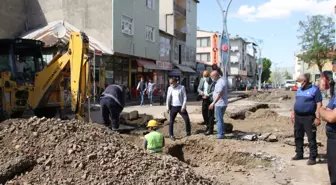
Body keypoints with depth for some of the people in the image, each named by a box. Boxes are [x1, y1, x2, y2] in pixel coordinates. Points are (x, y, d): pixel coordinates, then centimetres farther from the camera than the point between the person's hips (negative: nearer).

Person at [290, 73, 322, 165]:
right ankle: (299, 154, 26)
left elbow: (319, 104, -12)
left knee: (311, 138, -2)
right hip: (298, 117, 7)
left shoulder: (314, 89, -8)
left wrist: (317, 118, -18)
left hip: (308, 117, -7)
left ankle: (312, 157, 5)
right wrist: (293, 114, 16)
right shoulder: (299, 90, 13)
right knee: (298, 137, 13)